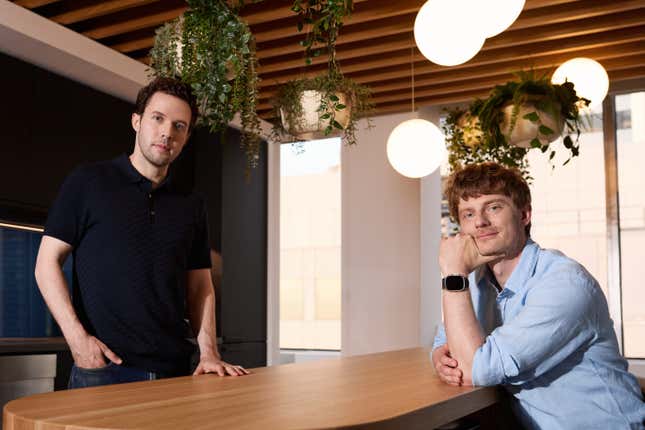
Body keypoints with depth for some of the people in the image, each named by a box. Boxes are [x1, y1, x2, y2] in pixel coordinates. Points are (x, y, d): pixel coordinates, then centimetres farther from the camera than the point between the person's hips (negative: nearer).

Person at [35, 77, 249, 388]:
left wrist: (209, 353, -2)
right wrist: (76, 336, -12)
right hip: (103, 366, -3)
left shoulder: (191, 206, 11)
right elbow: (48, 261, -1)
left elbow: (200, 286, 12)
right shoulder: (88, 182, 0)